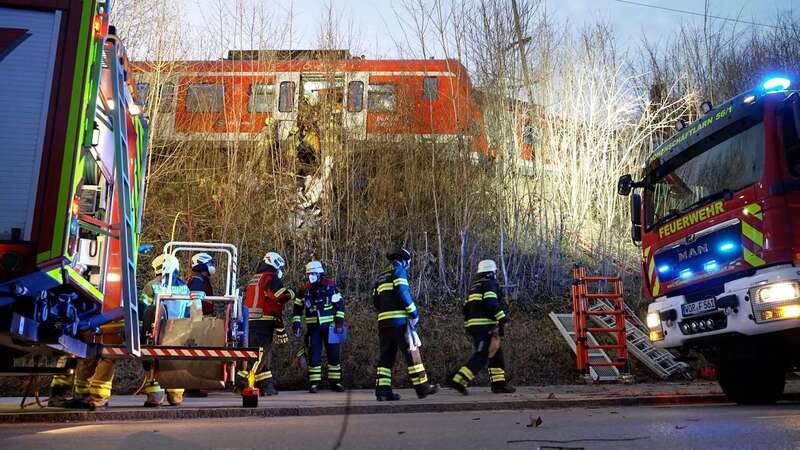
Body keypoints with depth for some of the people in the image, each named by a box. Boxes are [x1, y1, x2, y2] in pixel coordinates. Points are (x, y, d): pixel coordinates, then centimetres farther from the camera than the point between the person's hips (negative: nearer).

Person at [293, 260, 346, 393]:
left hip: (330, 325, -1)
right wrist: (296, 323, 2)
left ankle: (335, 382, 13)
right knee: (314, 355, 1)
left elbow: (340, 304, -2)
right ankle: (314, 383, 9)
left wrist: (339, 321, -8)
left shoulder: (330, 285, -4)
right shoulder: (303, 289, 2)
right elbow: (297, 308, 10)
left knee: (334, 354, 2)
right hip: (313, 327, 1)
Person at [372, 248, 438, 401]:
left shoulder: (381, 276, 21)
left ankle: (382, 390, 3)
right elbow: (402, 291, -15)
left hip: (383, 320, 7)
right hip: (399, 319, -7)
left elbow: (375, 300, 17)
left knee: (386, 355, 8)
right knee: (411, 352, -2)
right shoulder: (399, 271, -1)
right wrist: (413, 311, -10)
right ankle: (421, 387, 1)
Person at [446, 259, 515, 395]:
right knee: (481, 356, -12)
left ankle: (499, 384, 14)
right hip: (486, 326, -9)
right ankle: (458, 380, -20)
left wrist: (468, 326, 25)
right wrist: (503, 318, -17)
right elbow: (492, 304, -19)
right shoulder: (489, 284, -4)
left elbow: (466, 308, 21)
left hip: (474, 326, 9)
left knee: (496, 354, 14)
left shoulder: (474, 287, 22)